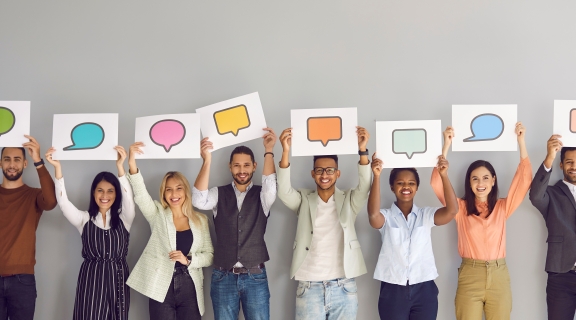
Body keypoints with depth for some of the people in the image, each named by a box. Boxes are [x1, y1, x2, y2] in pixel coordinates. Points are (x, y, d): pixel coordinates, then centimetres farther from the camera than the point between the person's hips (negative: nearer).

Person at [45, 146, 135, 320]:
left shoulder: (124, 218, 5)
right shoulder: (84, 219, 6)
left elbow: (129, 197, -12)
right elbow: (63, 202, -7)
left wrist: (120, 166, -25)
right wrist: (57, 168, -18)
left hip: (117, 280, 0)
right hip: (90, 280, 0)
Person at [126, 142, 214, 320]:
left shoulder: (200, 219, 8)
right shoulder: (158, 215, 4)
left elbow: (209, 255, 7)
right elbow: (140, 194, -14)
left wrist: (188, 260, -13)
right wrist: (132, 165, -31)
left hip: (189, 288, 1)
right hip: (161, 287, -1)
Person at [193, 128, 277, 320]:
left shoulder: (261, 196, 4)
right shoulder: (219, 194, 4)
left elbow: (271, 186, -19)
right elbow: (199, 200, -17)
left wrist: (269, 151, -27)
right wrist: (207, 160, -27)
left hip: (255, 277, 0)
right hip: (223, 277, 1)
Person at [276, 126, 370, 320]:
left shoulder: (348, 201, 7)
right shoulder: (304, 201, 6)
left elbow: (364, 187, -12)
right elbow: (284, 191, -12)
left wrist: (362, 151, -26)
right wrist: (286, 152, -25)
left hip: (344, 288, 0)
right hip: (309, 287, 0)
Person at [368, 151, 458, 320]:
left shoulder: (426, 215, 5)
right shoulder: (386, 217, 1)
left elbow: (452, 210, -12)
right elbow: (373, 213, -22)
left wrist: (444, 176, -21)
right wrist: (376, 176, -30)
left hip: (423, 289, 1)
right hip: (393, 291, -1)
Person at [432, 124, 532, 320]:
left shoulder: (502, 207, 7)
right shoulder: (461, 208, 3)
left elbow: (525, 179, 0)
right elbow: (437, 184, -9)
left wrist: (521, 142, -5)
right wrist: (446, 146, -13)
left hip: (498, 277, 2)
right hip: (469, 276, -1)